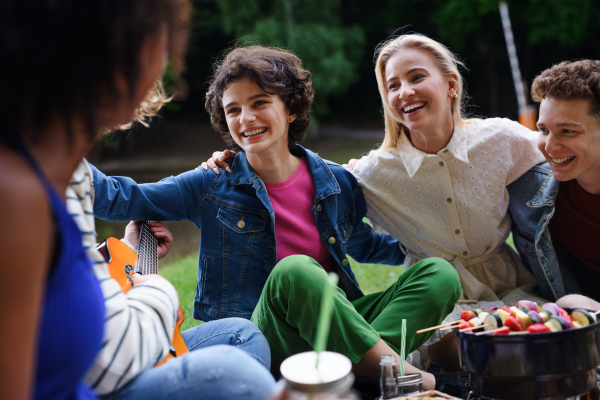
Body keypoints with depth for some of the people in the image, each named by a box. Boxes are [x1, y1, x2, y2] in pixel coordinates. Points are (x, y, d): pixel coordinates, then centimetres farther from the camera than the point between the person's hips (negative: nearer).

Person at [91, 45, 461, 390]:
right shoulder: (211, 187, 1)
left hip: (338, 325, 4)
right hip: (255, 336, -4)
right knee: (295, 270, -35)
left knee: (440, 273, -14)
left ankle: (361, 374, -37)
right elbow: (122, 198, -2)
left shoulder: (339, 184, 8)